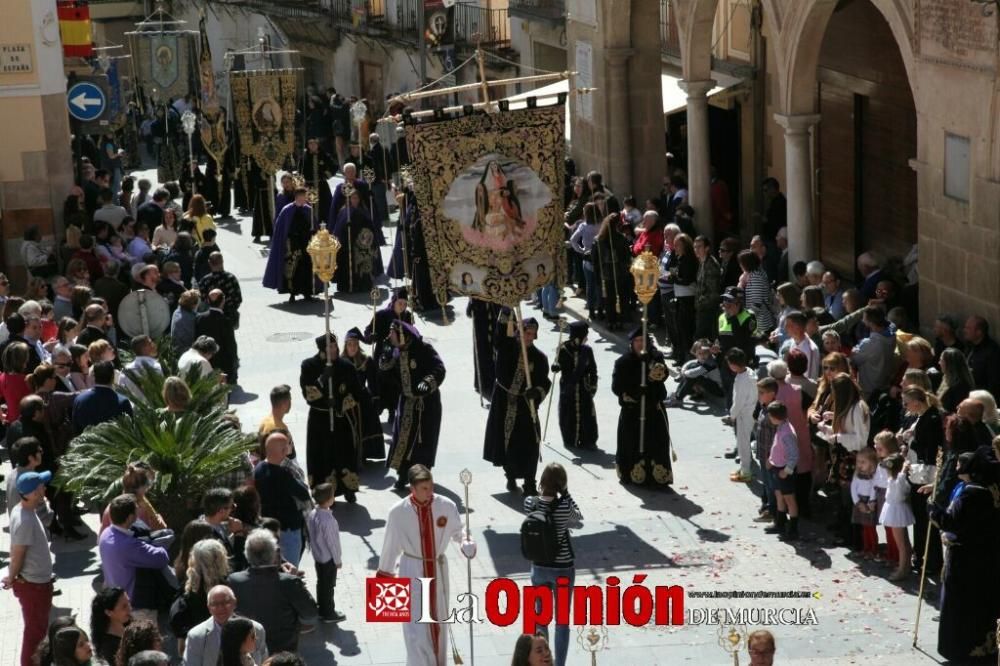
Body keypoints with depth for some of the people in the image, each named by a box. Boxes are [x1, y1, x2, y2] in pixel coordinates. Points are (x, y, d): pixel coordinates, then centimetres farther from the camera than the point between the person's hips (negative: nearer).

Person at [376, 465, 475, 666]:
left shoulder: (447, 506, -15)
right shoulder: (398, 512, -18)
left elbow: (457, 530, 3)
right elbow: (390, 544, -6)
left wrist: (466, 542, -20)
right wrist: (384, 574, 4)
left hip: (438, 569, 3)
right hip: (412, 571, -3)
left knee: (438, 620, 19)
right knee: (416, 625, -4)